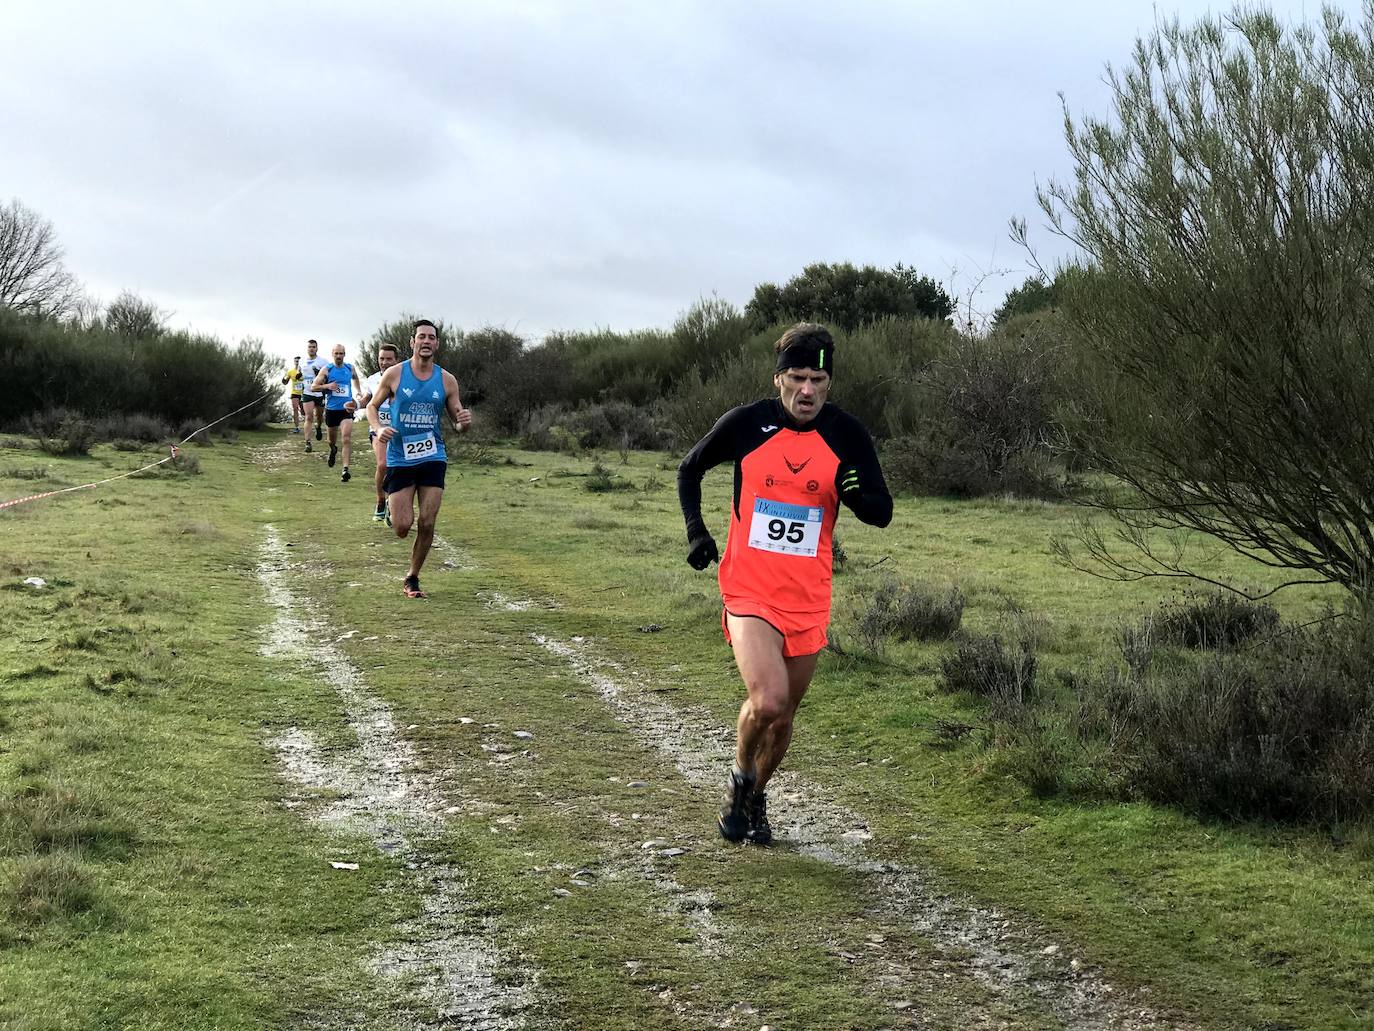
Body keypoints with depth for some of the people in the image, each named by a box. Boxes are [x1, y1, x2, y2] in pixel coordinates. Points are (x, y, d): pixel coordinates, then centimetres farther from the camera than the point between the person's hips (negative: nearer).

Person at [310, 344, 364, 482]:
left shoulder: (350, 368, 4)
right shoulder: (326, 370, -3)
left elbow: (355, 379, 28)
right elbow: (313, 386, -4)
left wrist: (359, 392, 18)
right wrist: (327, 386, -19)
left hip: (346, 408, 0)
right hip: (331, 409, 0)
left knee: (347, 438, -16)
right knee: (332, 438, 18)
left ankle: (345, 469, -20)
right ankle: (333, 450, 54)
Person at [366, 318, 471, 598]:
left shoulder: (447, 380, 3)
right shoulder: (394, 374, -3)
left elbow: (457, 422, 10)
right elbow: (372, 406, 8)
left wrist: (464, 422, -15)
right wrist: (378, 428, -13)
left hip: (433, 458, 2)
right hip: (400, 458, -2)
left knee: (427, 524, -4)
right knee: (402, 527, -7)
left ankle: (412, 578, 15)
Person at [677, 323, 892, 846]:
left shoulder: (847, 434, -2)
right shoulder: (745, 423, -6)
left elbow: (883, 513, 2)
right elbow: (689, 469, 11)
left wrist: (856, 494, -21)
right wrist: (695, 530, -2)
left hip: (809, 600, 3)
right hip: (749, 592, -3)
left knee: (783, 716, 13)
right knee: (767, 700, -21)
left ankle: (756, 797, 40)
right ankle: (740, 779, 9)